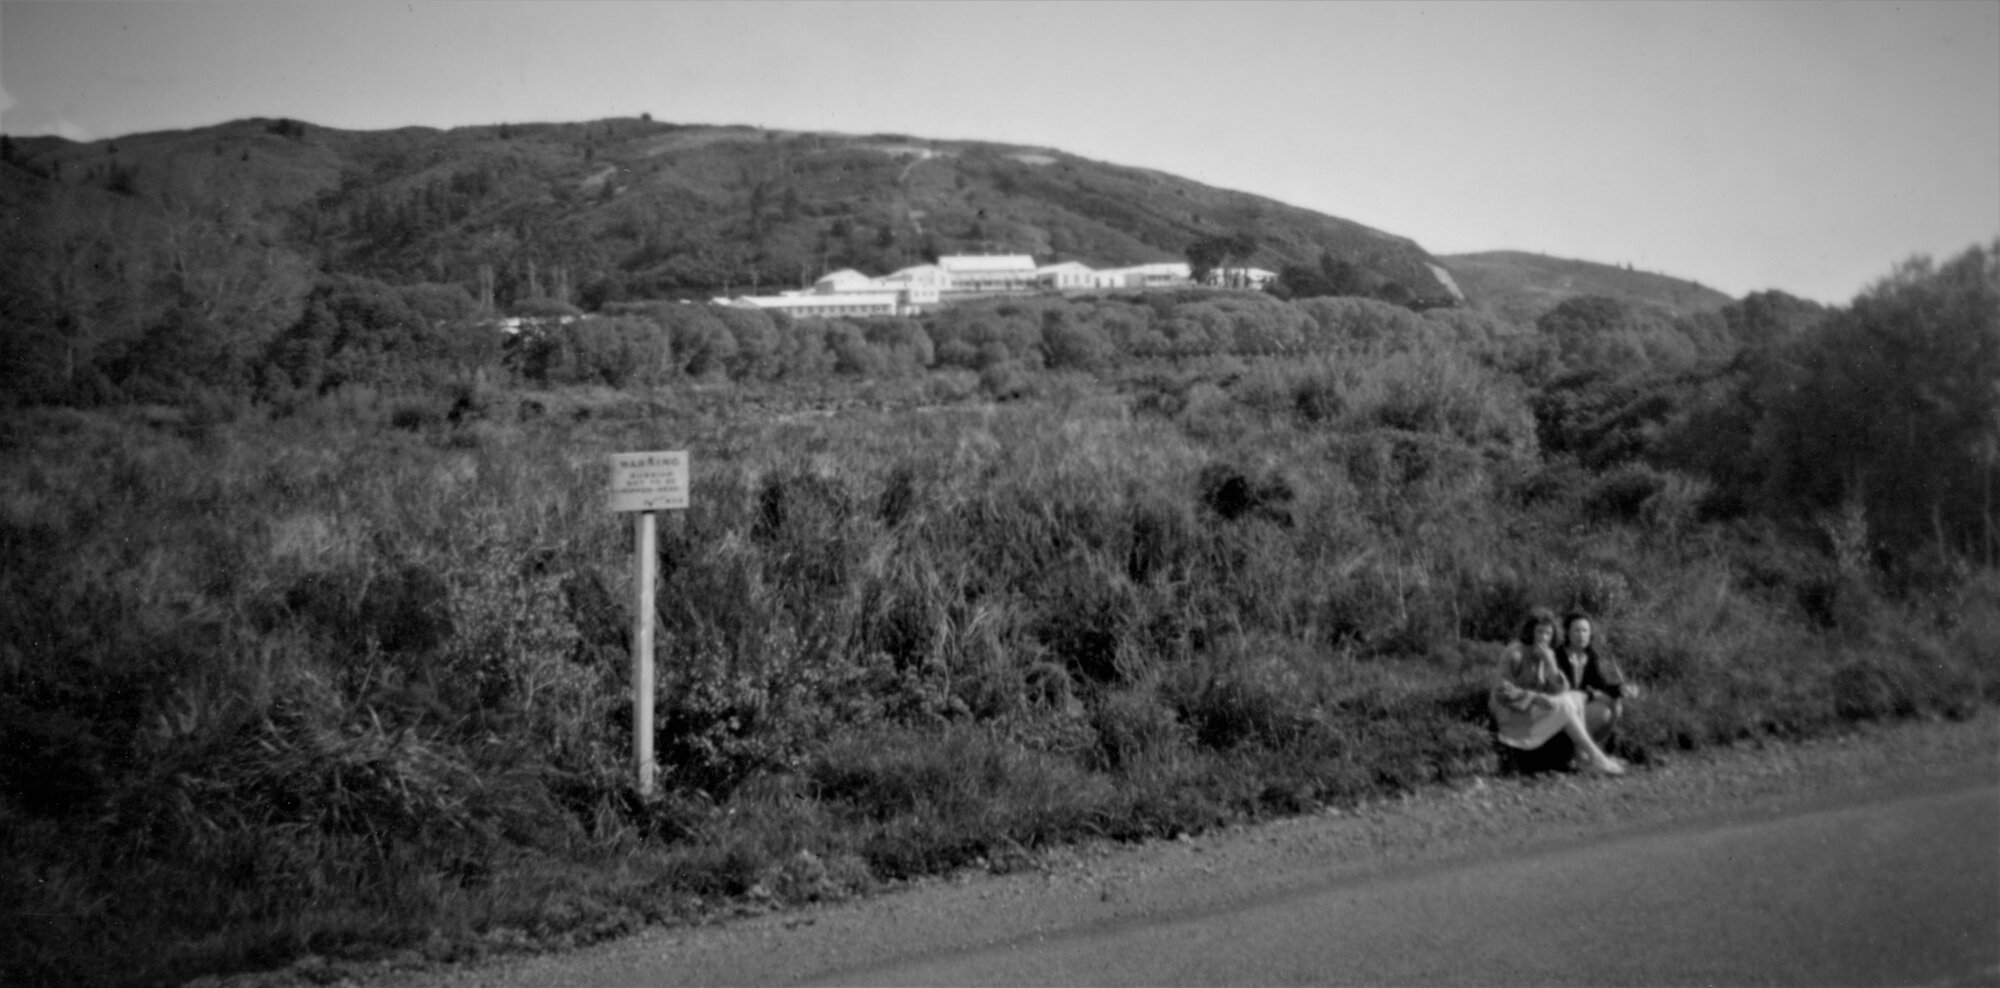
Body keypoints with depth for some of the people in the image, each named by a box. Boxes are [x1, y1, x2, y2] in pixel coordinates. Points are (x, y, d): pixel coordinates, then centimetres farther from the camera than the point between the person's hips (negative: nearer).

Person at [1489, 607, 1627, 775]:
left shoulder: (1547, 654, 7)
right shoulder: (1514, 654, -15)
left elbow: (1561, 689, -4)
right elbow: (1505, 692, -17)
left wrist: (1550, 662, -20)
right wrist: (1537, 698, -27)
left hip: (1537, 709, 7)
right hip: (1514, 716, -7)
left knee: (1576, 697, -11)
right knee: (1564, 704, -26)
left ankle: (1582, 755, -20)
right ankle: (1596, 758, -22)